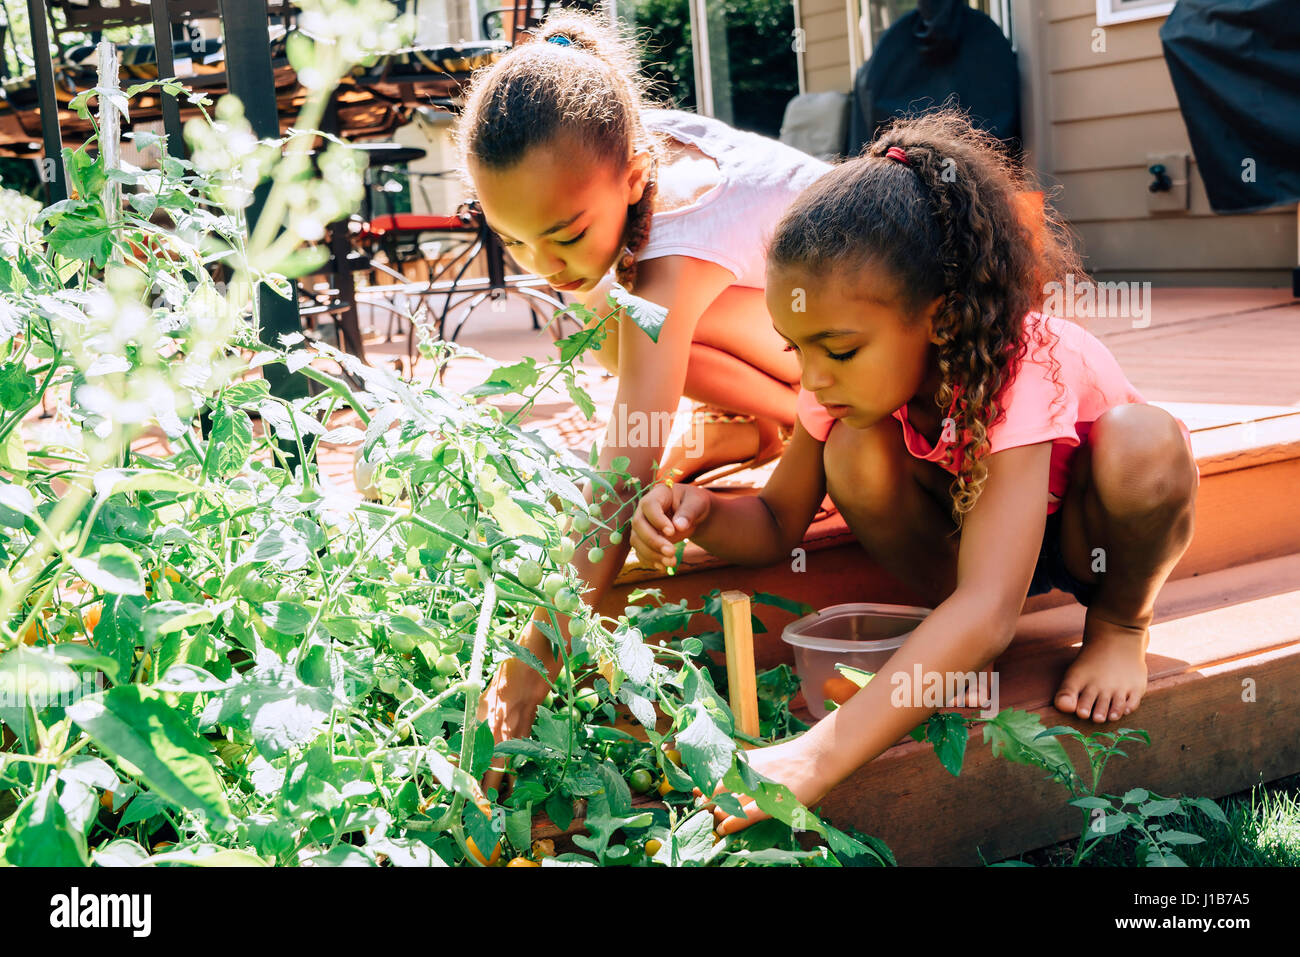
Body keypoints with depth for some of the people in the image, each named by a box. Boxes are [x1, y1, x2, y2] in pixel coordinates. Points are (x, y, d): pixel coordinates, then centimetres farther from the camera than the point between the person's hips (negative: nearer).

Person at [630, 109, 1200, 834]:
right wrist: (701, 514, -34)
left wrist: (815, 758, -56)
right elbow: (779, 523, -8)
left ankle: (1120, 622, -7)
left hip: (1091, 530, -3)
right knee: (855, 453, -28)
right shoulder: (852, 381, -21)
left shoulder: (1013, 368, -38)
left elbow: (988, 610, -48)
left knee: (1145, 442, -37)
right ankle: (954, 646, -7)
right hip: (971, 527, 3)